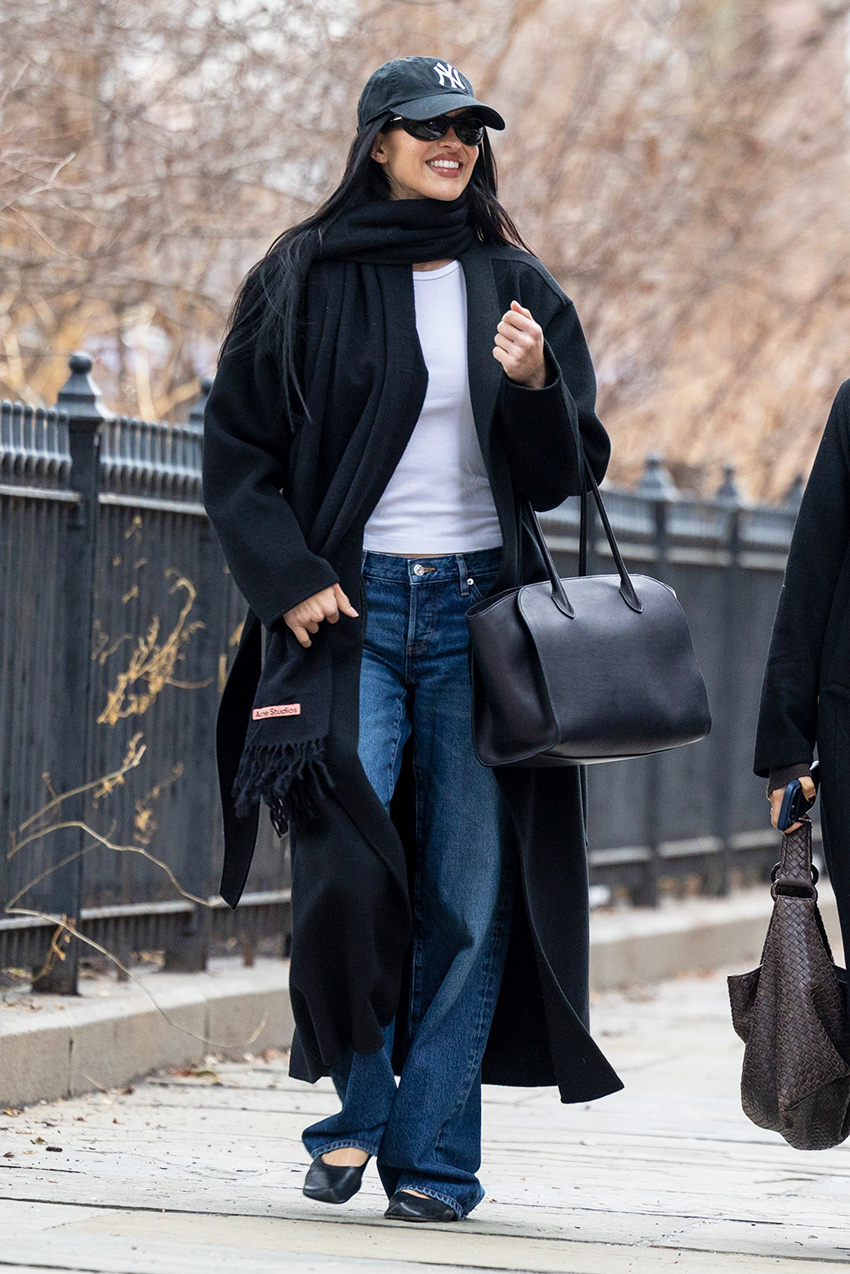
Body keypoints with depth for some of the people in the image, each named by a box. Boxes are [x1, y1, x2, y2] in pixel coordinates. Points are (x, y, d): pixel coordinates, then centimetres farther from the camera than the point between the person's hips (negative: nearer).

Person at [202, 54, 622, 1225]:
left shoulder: (516, 289, 10)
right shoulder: (305, 283, 4)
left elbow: (569, 473, 8)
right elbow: (237, 451, 5)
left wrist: (534, 387, -11)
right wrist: (291, 580, -7)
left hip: (478, 609, 2)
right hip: (350, 608, -2)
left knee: (469, 895, -2)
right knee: (346, 865, -15)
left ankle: (433, 1157, 5)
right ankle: (357, 1105, 7)